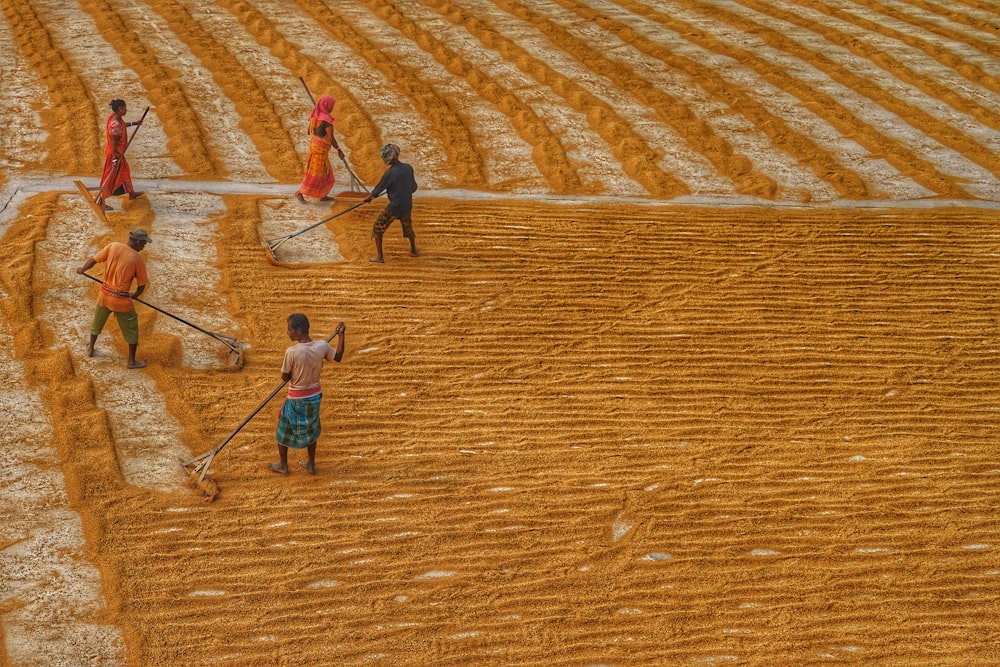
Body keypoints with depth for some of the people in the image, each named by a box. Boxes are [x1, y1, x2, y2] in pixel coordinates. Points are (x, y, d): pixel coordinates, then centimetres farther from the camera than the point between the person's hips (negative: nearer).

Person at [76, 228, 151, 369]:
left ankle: (90, 348, 46)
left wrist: (82, 270, 19)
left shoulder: (113, 246, -8)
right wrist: (135, 295, 14)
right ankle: (132, 361, 21)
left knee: (98, 321, 27)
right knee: (131, 329, 14)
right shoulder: (137, 259, -15)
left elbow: (93, 260, -1)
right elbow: (141, 284, -8)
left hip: (105, 294, 4)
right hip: (121, 299, -4)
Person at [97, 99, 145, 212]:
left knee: (125, 171, 27)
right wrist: (115, 159, -24)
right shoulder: (115, 125, -33)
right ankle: (101, 202, 13)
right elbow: (113, 143, -28)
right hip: (114, 153, -10)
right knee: (110, 177, 2)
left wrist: (134, 123, 30)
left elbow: (122, 125, 20)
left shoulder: (116, 117, -5)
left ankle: (131, 193, 47)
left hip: (118, 152, 10)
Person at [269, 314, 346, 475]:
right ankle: (311, 464, 35)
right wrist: (341, 335, 12)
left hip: (296, 398, -4)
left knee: (284, 430, 19)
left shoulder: (291, 352, -27)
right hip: (315, 395, 5)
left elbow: (285, 377, -16)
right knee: (311, 429, 25)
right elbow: (338, 357, 5)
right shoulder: (322, 346, -15)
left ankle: (283, 465, 32)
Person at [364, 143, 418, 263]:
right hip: (407, 205, 6)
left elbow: (380, 187, -5)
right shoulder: (408, 168, -2)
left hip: (394, 207, -6)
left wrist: (370, 197, 12)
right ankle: (413, 250, 45)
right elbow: (413, 187, 9)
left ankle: (379, 256, 2)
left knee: (378, 227, 6)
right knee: (407, 226, 30)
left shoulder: (389, 173, -18)